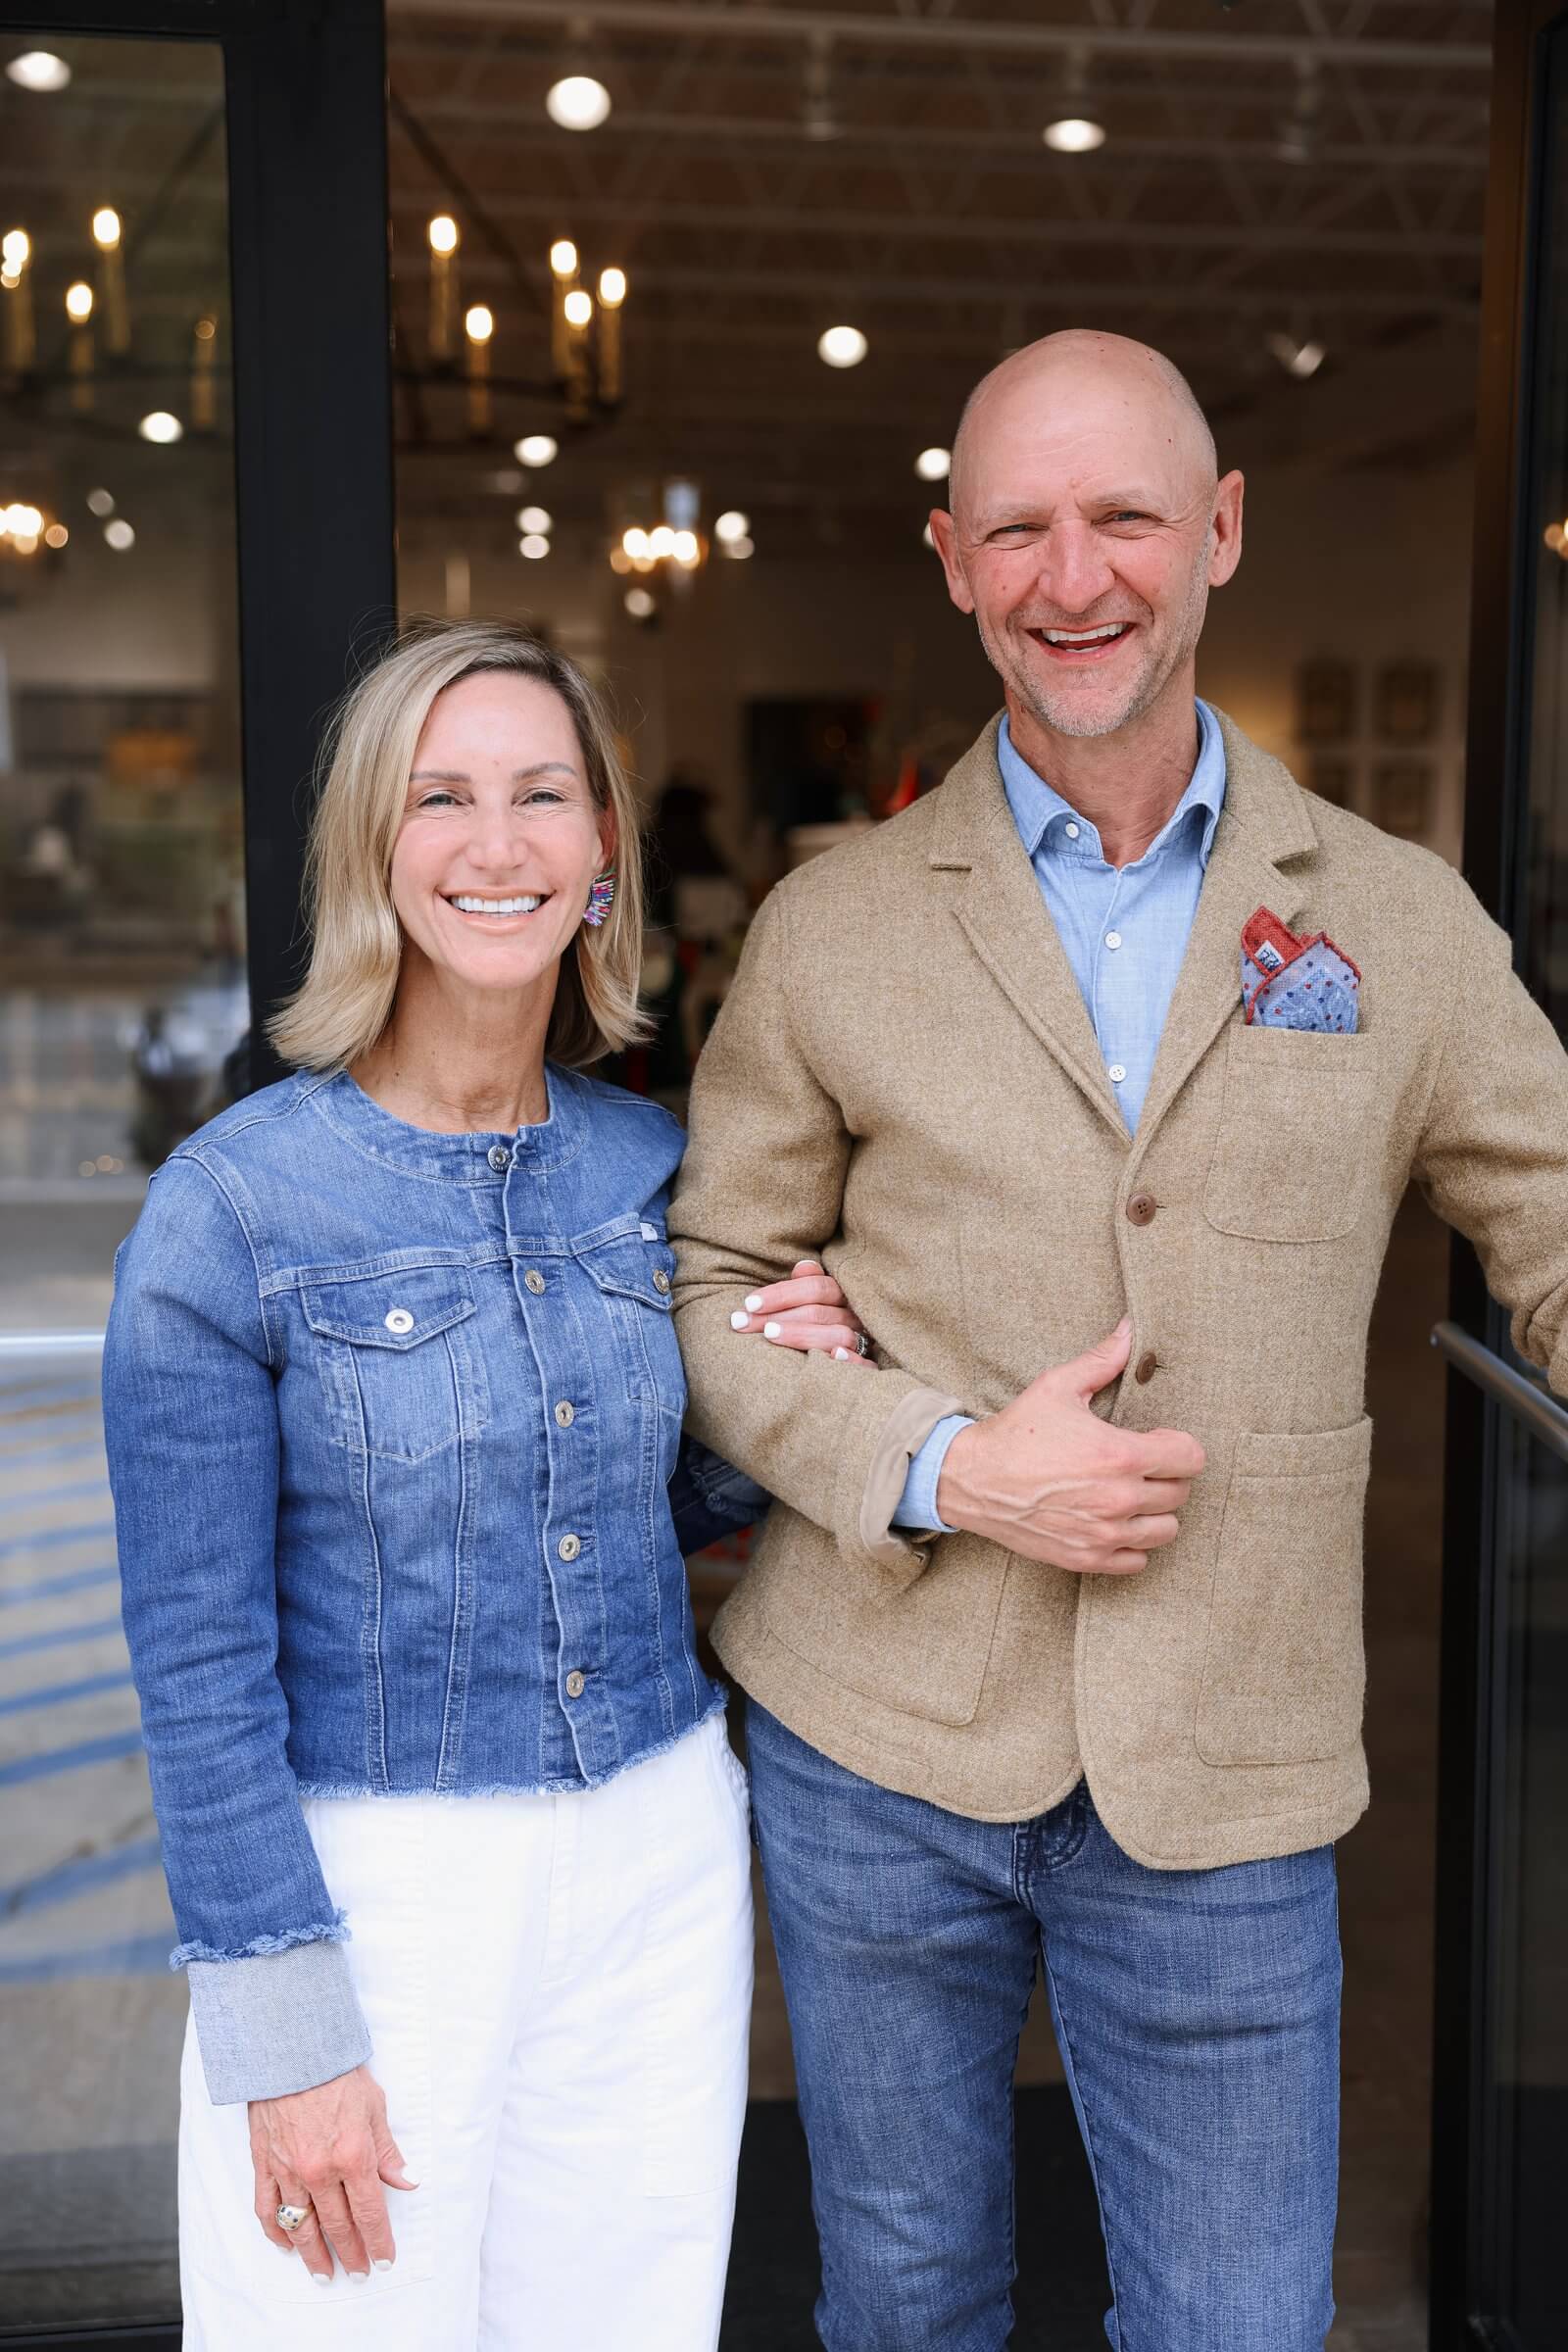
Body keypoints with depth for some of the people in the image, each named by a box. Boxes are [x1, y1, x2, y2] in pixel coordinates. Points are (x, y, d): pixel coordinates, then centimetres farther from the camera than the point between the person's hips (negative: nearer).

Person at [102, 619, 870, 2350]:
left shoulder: (653, 1166, 1)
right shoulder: (234, 1204, -13)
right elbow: (199, 1658, -10)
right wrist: (286, 2029, -10)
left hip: (659, 1861, 4)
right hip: (373, 1874, -4)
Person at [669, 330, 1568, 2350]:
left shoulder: (1399, 922, 0)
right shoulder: (831, 929, -1)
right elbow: (710, 1285, 3)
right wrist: (941, 1470, -13)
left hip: (1222, 1793, 0)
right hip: (877, 1740, 0)